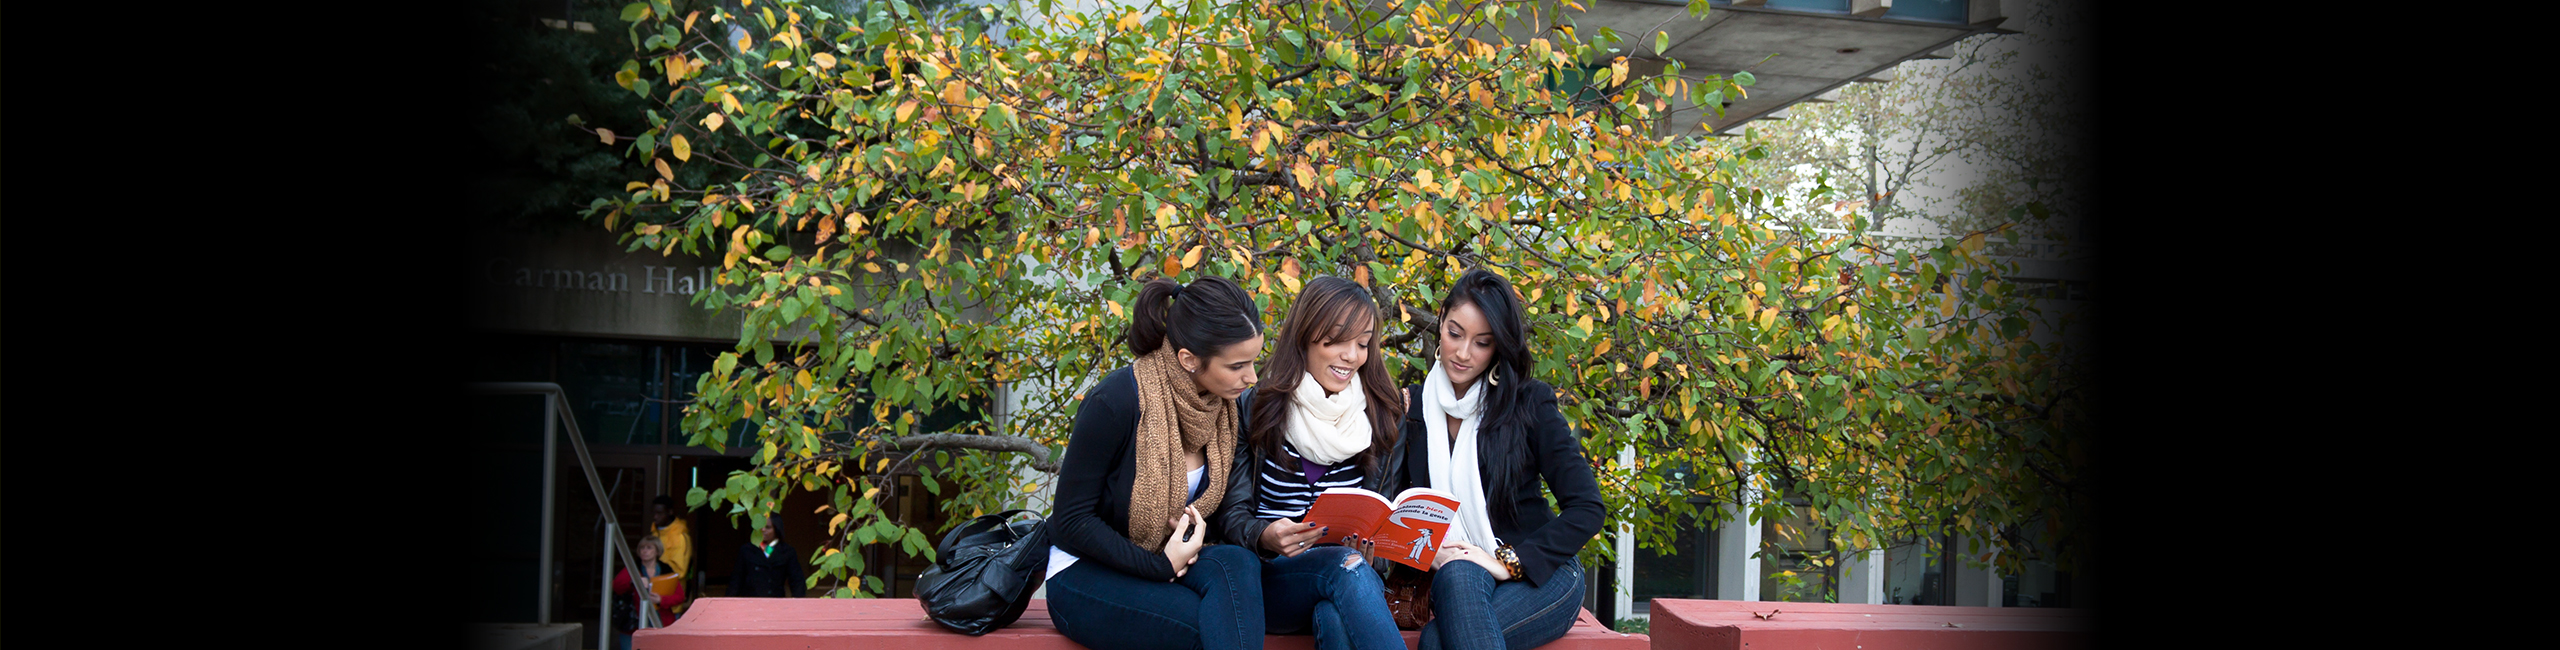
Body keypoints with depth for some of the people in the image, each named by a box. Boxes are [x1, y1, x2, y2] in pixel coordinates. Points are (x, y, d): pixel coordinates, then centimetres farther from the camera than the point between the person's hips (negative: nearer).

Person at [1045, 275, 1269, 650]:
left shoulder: (1229, 408, 0)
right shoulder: (1114, 404, -20)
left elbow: (1221, 504, 13)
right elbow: (1071, 521, -16)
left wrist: (1197, 538, -11)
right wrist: (1160, 565, -21)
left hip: (1169, 560, 6)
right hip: (1087, 576, -6)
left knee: (1237, 563, -30)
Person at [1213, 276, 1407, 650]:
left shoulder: (1382, 415, 10)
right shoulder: (1257, 406, 2)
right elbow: (1232, 513, 1)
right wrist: (1266, 537, -22)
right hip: (1269, 577, -2)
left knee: (1335, 617, -36)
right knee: (1346, 566, -34)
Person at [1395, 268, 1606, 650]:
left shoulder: (1529, 404, 0)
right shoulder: (1412, 408, 8)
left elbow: (1587, 509, -6)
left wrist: (1509, 562, -16)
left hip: (1539, 575, -3)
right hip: (1452, 578, 3)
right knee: (1457, 576, -37)